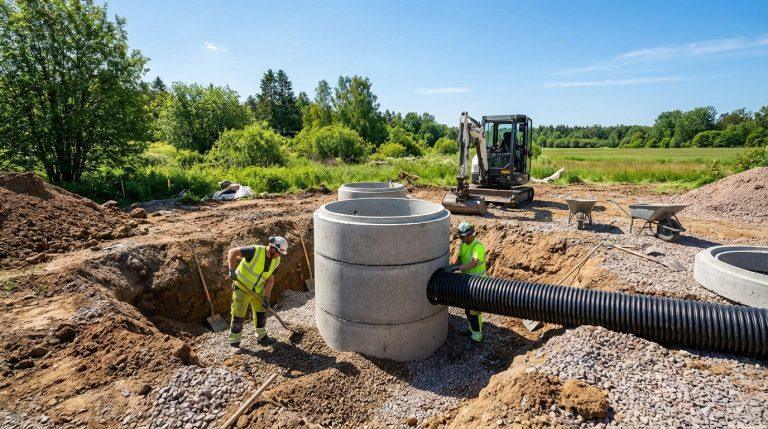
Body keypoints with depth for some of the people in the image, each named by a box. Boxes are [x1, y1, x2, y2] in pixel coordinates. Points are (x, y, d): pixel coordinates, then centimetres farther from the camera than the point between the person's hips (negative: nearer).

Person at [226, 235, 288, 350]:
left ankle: (261, 337, 34)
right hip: (242, 288, -6)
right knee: (238, 316, -1)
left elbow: (270, 279, -3)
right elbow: (232, 252, -26)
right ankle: (234, 343, 17)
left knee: (261, 313, 14)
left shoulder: (276, 261, -7)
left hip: (257, 290, 6)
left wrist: (266, 297, -9)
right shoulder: (255, 251, -27)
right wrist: (231, 270, -38)